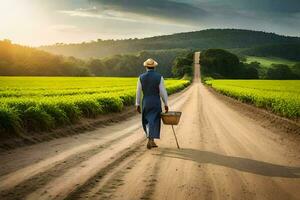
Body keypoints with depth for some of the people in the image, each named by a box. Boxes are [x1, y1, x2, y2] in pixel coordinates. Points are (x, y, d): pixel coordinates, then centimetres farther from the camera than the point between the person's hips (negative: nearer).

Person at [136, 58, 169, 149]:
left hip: (146, 103, 2)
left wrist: (137, 105, 8)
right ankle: (150, 140, -9)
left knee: (147, 121, 18)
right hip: (156, 103, -2)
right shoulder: (159, 77, -8)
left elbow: (138, 92, -1)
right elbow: (163, 92, -9)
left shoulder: (141, 77, -3)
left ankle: (151, 141, 16)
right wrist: (166, 104, 0)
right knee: (154, 122, 4)